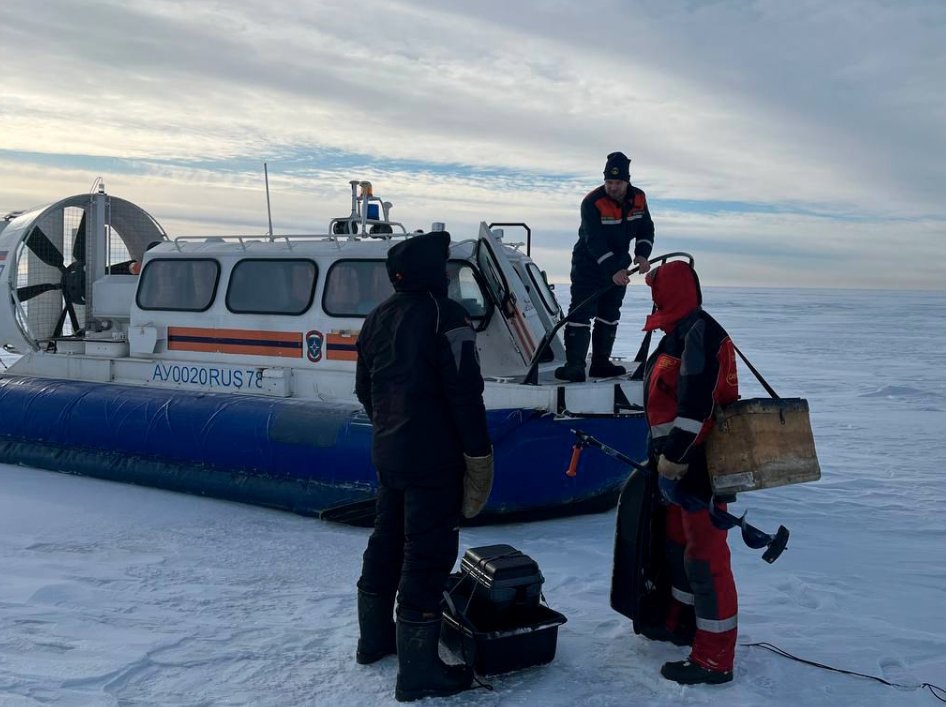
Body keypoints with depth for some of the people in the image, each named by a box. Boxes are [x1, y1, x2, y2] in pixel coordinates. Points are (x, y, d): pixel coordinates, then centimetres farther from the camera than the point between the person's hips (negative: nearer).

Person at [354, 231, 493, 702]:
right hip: (434, 458, -8)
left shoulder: (378, 318, 11)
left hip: (388, 454, 9)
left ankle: (374, 637, 34)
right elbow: (465, 392, -19)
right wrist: (479, 452, -13)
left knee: (387, 540, 20)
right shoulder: (443, 314, -15)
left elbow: (364, 389, 19)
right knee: (428, 553, -4)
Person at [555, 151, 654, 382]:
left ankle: (601, 363, 21)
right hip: (589, 266, -6)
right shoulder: (592, 203, -23)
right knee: (580, 314, -11)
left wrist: (642, 254, -13)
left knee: (610, 315, 11)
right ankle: (574, 367, -10)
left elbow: (646, 229, 6)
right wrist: (613, 270, -36)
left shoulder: (638, 199, -5)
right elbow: (595, 242, -29)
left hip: (619, 266, 6)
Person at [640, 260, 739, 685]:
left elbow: (697, 403, -28)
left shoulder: (699, 332, -17)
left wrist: (673, 455, -29)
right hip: (679, 460, 11)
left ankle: (714, 660, -3)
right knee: (678, 544, 22)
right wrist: (662, 455, 24)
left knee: (705, 555, -8)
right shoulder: (678, 333, 16)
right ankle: (683, 622, 39)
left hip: (700, 462, -11)